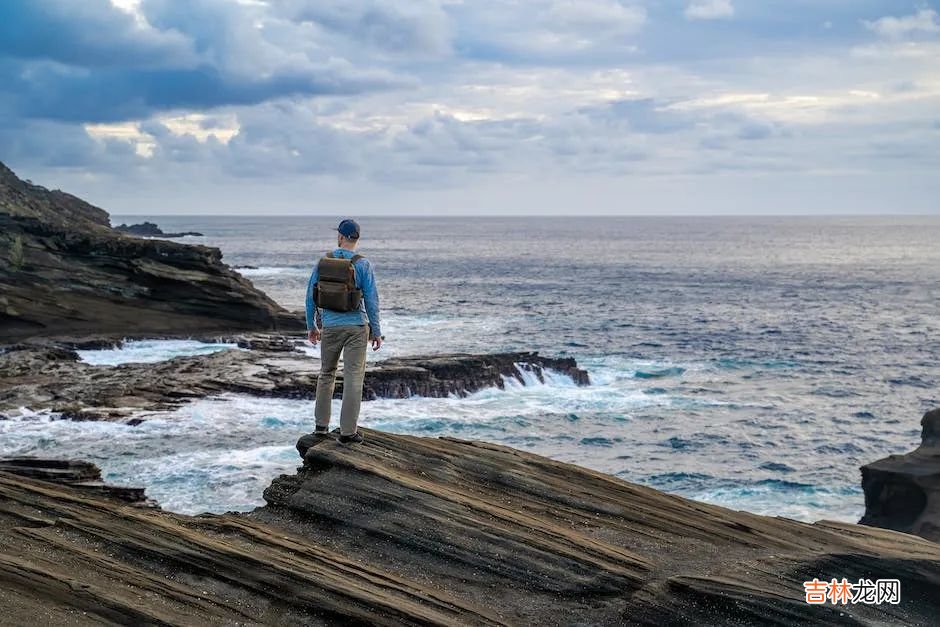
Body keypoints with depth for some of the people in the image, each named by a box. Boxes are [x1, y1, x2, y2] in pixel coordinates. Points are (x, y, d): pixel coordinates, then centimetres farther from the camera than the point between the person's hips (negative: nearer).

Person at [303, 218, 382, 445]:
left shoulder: (323, 262, 0)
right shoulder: (362, 264, -8)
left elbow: (310, 296, 5)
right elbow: (371, 299, -7)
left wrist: (311, 325, 17)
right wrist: (376, 330, 1)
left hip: (330, 327, 3)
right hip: (356, 326, -3)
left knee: (326, 374, 18)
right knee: (353, 378, 0)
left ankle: (321, 425, 21)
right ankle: (348, 431, -1)